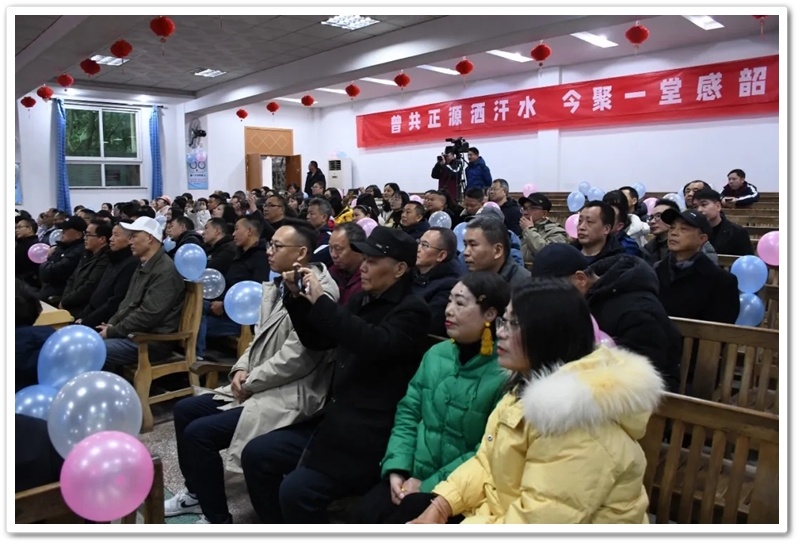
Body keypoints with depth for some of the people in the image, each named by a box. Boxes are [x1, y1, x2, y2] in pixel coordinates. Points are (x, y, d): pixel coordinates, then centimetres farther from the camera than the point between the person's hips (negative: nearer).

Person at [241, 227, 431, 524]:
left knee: (297, 490, -22)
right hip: (336, 420, 9)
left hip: (372, 434, -8)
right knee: (256, 454, 4)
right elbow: (316, 341, 18)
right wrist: (297, 296, 3)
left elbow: (376, 345, -27)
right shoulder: (361, 301, 14)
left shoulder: (412, 310, -10)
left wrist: (321, 302, -24)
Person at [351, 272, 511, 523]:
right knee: (363, 515, -16)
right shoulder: (436, 354, 6)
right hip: (413, 476, 5)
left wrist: (429, 484, -15)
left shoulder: (504, 375, -15)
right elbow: (408, 414, 7)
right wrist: (396, 469, -6)